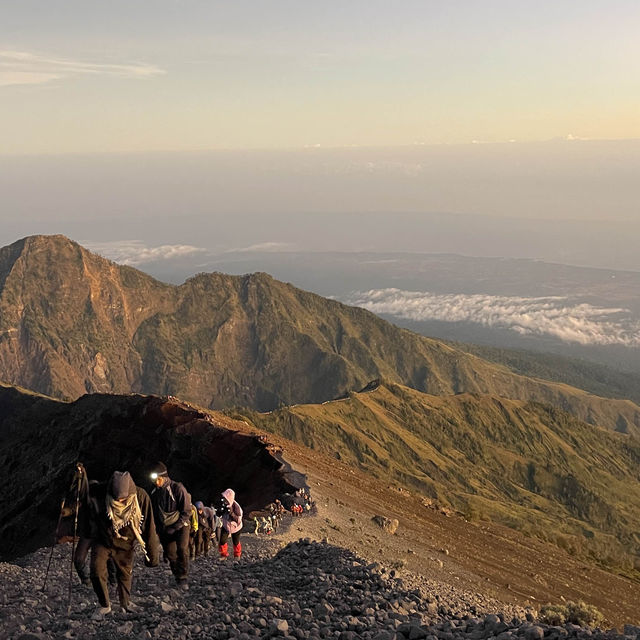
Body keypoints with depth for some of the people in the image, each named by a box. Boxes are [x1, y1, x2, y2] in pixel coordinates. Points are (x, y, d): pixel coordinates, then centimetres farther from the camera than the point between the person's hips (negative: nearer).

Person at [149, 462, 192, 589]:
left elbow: (187, 510, -11)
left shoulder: (177, 488, -13)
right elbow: (154, 513, 16)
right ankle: (178, 578, 20)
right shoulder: (154, 493, 4)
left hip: (180, 525, -5)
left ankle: (183, 577, -17)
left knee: (182, 549, -25)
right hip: (164, 529, 5)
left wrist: (176, 526, -16)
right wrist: (159, 529, 5)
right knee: (170, 554, 2)